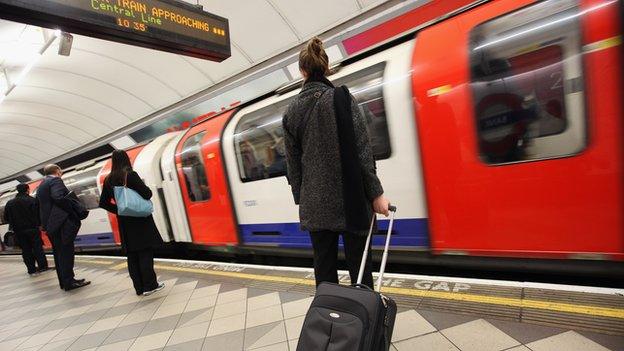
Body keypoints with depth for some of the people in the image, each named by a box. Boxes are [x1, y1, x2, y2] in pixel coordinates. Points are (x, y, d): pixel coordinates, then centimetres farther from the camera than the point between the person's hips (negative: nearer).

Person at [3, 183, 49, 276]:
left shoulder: (9, 203, 6)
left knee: (26, 250, 8)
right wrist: (38, 224, -3)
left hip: (18, 231, 4)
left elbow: (6, 218, 8)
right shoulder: (32, 200, -9)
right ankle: (42, 266, 5)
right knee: (37, 247, 4)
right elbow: (38, 213, -14)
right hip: (32, 229, -3)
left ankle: (32, 270, 11)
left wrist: (14, 224, 21)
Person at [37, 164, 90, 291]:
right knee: (66, 252, -6)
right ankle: (69, 281, -3)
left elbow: (42, 205, 19)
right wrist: (74, 210, -14)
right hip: (61, 222, -9)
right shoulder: (55, 180, -8)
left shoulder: (41, 186, 21)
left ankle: (64, 281, 19)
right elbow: (59, 198, -23)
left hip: (50, 223, 9)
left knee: (59, 253, 12)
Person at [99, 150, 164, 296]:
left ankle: (139, 287, 15)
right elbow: (147, 193, -17)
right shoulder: (130, 175, -13)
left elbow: (103, 203, 8)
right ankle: (150, 285, 1)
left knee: (132, 254, 10)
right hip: (140, 220, -5)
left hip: (124, 222, 6)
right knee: (145, 251, 0)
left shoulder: (108, 180, 5)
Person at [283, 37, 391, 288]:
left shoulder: (292, 110, 6)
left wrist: (301, 198, 16)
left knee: (324, 266, 12)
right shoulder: (341, 98, -5)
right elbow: (362, 151, -9)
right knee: (358, 263, 7)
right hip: (348, 198, -3)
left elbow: (292, 161, 8)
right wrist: (376, 194, -4)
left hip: (314, 203, 3)